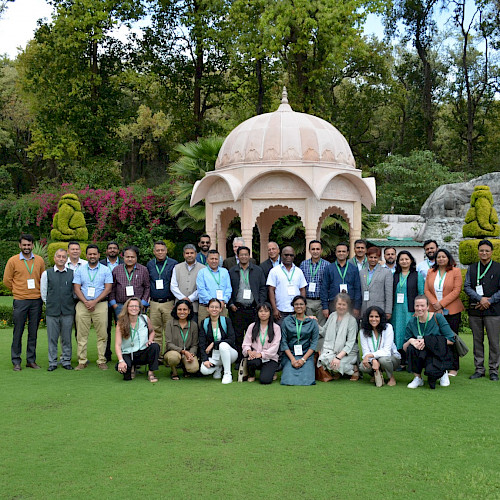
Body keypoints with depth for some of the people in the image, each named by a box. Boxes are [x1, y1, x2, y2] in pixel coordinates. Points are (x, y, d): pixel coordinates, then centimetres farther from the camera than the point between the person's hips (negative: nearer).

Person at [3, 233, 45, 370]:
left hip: (36, 301, 3)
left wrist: (39, 291, 11)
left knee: (33, 332, 7)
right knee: (18, 332, 0)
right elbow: (7, 280, 5)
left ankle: (31, 360, 16)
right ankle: (16, 361, 9)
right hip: (20, 301, -2)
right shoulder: (13, 261, -1)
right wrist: (18, 291, 9)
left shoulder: (39, 260, 7)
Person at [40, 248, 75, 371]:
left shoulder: (72, 273, 5)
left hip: (68, 311, 0)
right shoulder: (47, 274, 5)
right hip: (51, 311, 0)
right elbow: (43, 293, 11)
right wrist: (50, 304, 10)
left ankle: (66, 361, 16)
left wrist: (69, 304, 10)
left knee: (66, 338, 5)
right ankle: (52, 362, 13)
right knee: (52, 338, 3)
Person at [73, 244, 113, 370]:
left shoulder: (105, 270, 6)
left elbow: (108, 288, 0)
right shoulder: (80, 270, 10)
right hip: (83, 304, 1)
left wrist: (95, 301, -10)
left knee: (102, 335, -2)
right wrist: (85, 302, -10)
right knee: (82, 335, -1)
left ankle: (101, 361, 4)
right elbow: (76, 288, 5)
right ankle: (82, 361, 5)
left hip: (100, 304, -1)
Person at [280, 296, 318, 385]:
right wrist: (292, 359, -10)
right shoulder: (286, 321, 4)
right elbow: (284, 342, 1)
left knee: (306, 381, -19)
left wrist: (303, 359, -11)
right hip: (290, 354, 0)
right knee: (289, 381, -20)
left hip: (307, 354, 0)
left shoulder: (312, 322, 4)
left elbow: (314, 343, 1)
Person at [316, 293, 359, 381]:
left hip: (347, 352, -4)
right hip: (331, 350, 4)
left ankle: (354, 369, -1)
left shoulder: (352, 320, -8)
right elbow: (324, 332, 17)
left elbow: (350, 343, -13)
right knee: (324, 358, -29)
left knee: (335, 364, -31)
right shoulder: (332, 316, 8)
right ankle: (337, 371, 2)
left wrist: (339, 357, -24)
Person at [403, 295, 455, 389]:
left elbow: (451, 340, -14)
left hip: (439, 354, -3)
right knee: (411, 348, -28)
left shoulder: (438, 318, -8)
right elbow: (404, 348, 0)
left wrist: (427, 341, -21)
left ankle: (443, 373, 6)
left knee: (431, 371, -33)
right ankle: (417, 378, -8)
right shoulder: (412, 323, 0)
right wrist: (410, 341, -24)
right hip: (422, 356, 3)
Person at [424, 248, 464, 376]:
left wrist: (441, 304, -12)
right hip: (435, 311, 3)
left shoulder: (455, 271, 0)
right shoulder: (431, 272, 11)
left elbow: (457, 290, -8)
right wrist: (435, 304, -7)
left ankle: (454, 368, 8)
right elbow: (427, 290, 7)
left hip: (452, 311, -3)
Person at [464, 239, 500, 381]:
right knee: (477, 340, 7)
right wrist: (480, 298, -11)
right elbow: (467, 287, 3)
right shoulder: (472, 268, 11)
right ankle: (479, 369, 15)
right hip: (475, 310, 3)